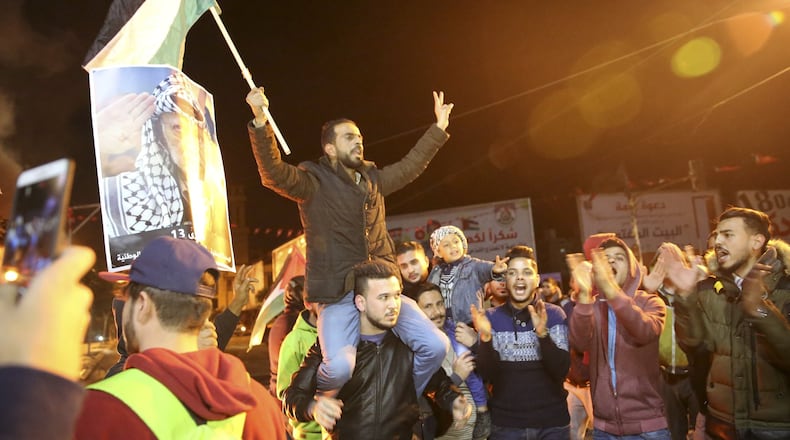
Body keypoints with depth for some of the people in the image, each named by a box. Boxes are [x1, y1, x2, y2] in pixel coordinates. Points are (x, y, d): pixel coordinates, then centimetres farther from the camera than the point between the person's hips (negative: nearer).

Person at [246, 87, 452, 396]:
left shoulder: (372, 179, 17)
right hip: (339, 295, -5)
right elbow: (274, 174, -17)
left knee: (435, 346, -6)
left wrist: (439, 127, 32)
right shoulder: (314, 181, -1)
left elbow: (410, 166, 29)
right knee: (340, 367, -27)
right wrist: (260, 122, -30)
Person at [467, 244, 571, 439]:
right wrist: (485, 338, -25)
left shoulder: (554, 314, -4)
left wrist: (542, 333, -28)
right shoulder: (492, 317, -2)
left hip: (552, 422, 0)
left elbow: (561, 370, -12)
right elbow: (487, 374, -8)